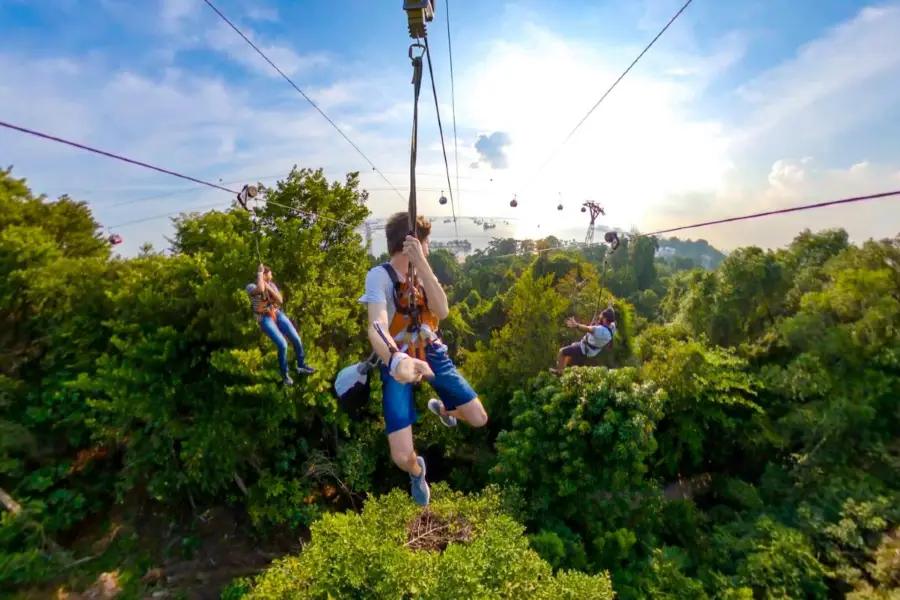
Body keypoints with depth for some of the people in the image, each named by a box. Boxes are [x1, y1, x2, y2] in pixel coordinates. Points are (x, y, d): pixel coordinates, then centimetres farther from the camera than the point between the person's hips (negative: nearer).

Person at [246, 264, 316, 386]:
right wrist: (259, 272, -23)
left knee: (296, 339, -4)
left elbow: (280, 300, -1)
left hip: (277, 314, 5)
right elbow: (260, 289, -37)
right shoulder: (251, 286, -11)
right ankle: (284, 374, 1)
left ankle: (301, 365, 19)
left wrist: (269, 288, -13)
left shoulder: (271, 284, 5)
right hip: (265, 319, -5)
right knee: (282, 344, -19)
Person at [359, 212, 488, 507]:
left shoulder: (422, 271, 0)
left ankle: (440, 407, 41)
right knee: (402, 456, -14)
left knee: (479, 419, 4)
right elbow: (377, 328, -32)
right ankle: (416, 471, 28)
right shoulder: (379, 275, -16)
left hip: (432, 354, 5)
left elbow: (442, 311, -18)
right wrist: (396, 360, -54)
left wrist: (421, 263, -26)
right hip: (399, 363, -4)